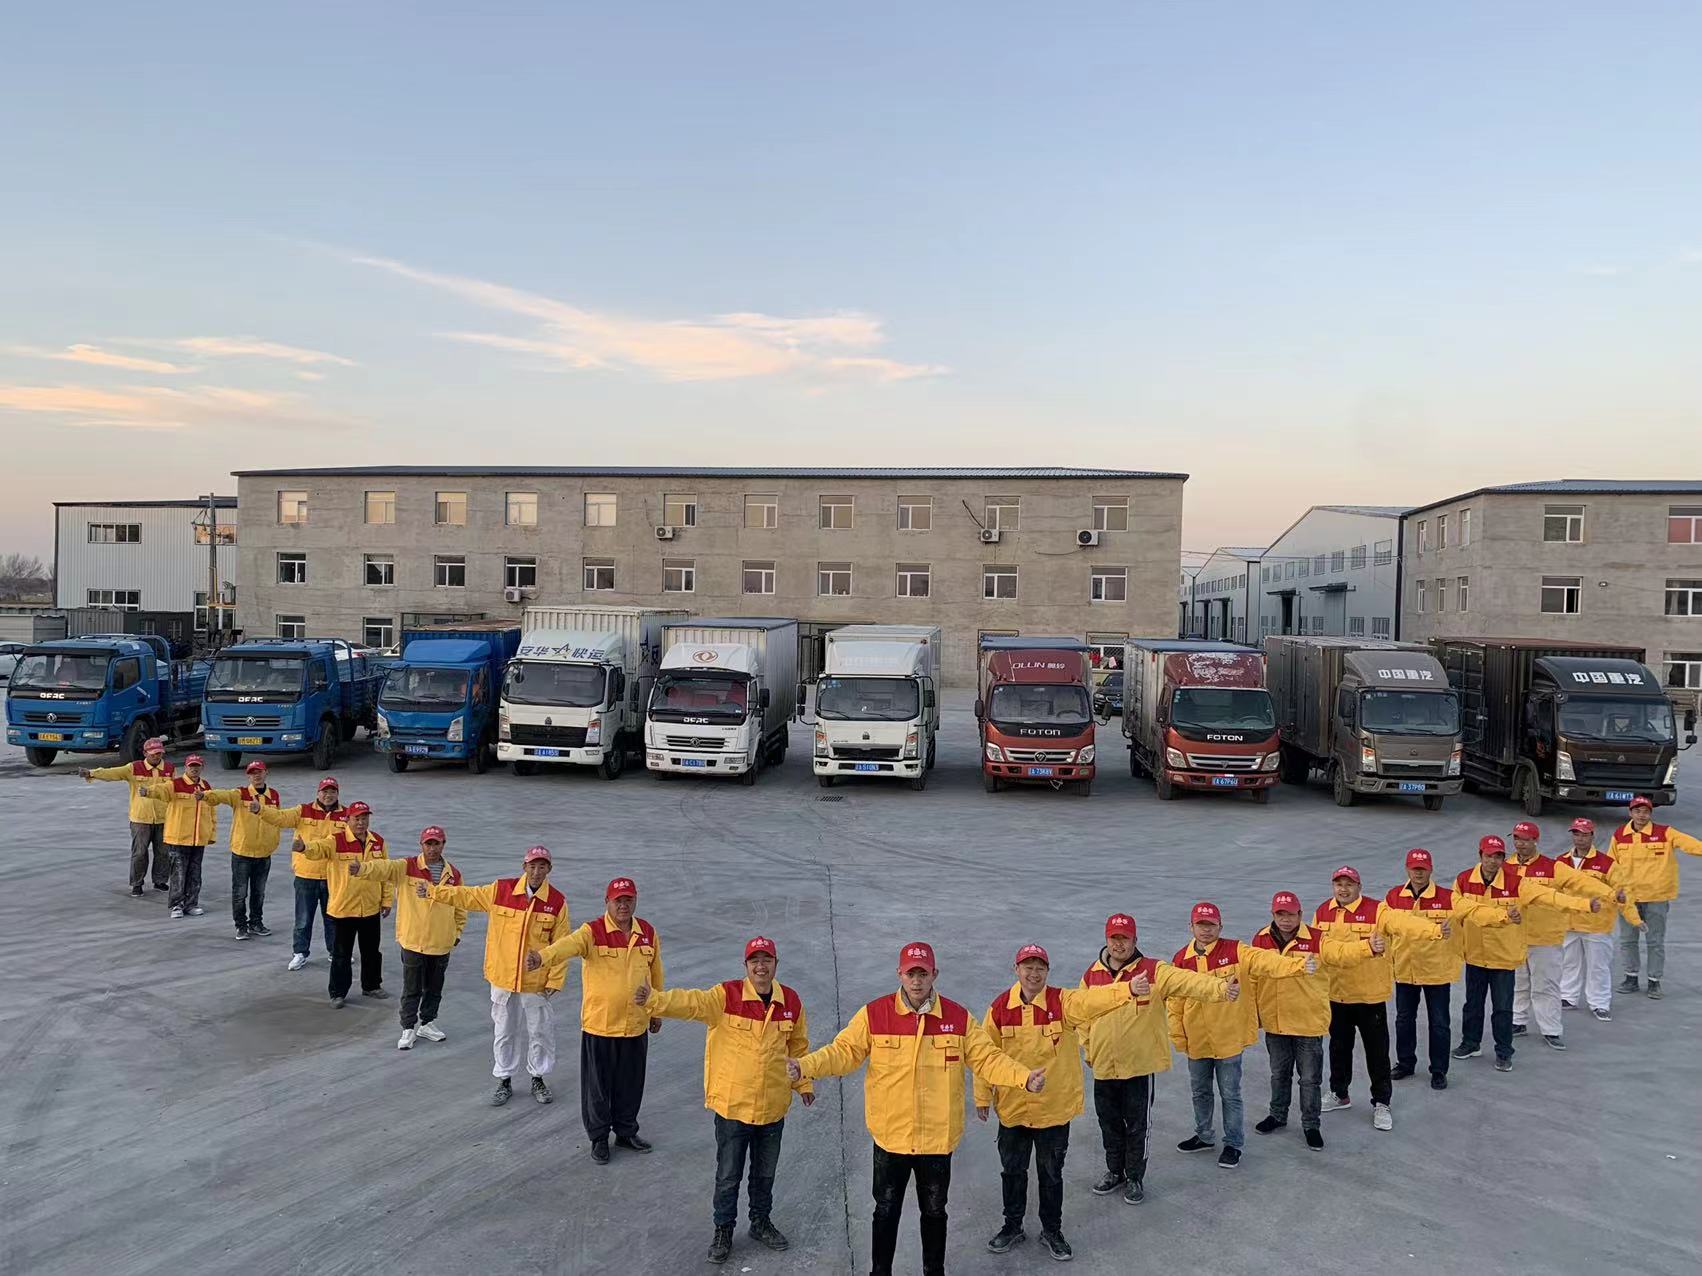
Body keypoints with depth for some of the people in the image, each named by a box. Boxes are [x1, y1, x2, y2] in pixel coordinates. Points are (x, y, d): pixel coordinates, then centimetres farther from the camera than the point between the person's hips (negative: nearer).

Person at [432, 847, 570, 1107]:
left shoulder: (557, 901, -9)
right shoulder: (501, 890, -7)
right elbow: (466, 897, 5)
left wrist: (555, 981, -6)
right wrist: (433, 891, 1)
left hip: (537, 982, -1)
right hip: (502, 978, 1)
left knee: (540, 1032, 12)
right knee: (503, 1032, 14)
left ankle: (538, 1079, 32)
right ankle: (504, 1081, 30)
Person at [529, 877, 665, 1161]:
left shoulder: (648, 933, 1)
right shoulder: (592, 932, -13)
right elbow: (567, 945, -34)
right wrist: (541, 957, -55)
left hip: (637, 1025, 4)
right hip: (599, 1024, -3)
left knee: (631, 1083, 16)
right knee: (598, 1084, 10)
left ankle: (626, 1132, 37)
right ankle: (599, 1137, 29)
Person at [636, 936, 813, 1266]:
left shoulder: (791, 1000, -3)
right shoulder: (726, 995, -15)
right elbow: (690, 1002, -31)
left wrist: (803, 1083, 16)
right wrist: (653, 999, -48)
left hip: (774, 1107, 3)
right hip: (732, 1105, -3)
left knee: (765, 1172, 20)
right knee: (728, 1176, 11)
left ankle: (761, 1223, 42)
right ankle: (723, 1230, 33)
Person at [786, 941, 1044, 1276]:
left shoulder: (958, 1017, -5)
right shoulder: (874, 1013, -10)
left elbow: (988, 1058, -2)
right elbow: (844, 1051, -9)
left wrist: (1023, 1077, -16)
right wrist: (805, 1067, -23)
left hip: (939, 1137, 1)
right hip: (890, 1136, -1)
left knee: (934, 1211, 19)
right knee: (886, 1211, 14)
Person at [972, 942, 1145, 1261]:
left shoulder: (1063, 1001, -13)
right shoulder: (1000, 1006, -9)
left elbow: (1093, 1000, -33)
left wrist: (1129, 989, -51)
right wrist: (982, 1097, 3)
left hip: (1055, 1107, -1)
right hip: (1012, 1108, 1)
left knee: (1051, 1173, 16)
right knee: (1012, 1170, 17)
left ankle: (1052, 1231, 36)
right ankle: (1012, 1226, 38)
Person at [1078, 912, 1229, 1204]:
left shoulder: (1153, 970, -10)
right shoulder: (1091, 975, 2)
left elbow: (1186, 981, -25)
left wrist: (1218, 988, -41)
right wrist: (1088, 1049, 12)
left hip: (1141, 1064, -3)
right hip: (1103, 1067, 4)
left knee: (1138, 1125, 9)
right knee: (1109, 1123, 17)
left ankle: (1135, 1178, 28)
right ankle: (1115, 1172, 38)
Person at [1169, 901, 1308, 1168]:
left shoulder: (1235, 952, -11)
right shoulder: (1181, 959, -3)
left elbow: (1267, 961, -26)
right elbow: (1174, 1001, 3)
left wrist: (1298, 964, -42)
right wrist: (1178, 1036, 2)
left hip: (1229, 1038, -3)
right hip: (1197, 1041, 3)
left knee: (1230, 1093, 8)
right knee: (1200, 1091, 19)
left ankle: (1233, 1144, 24)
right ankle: (1204, 1136, 38)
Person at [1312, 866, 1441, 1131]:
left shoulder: (1377, 910, -15)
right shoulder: (1323, 912, 0)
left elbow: (1405, 923, -32)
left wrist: (1435, 930, -49)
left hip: (1370, 993, -4)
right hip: (1335, 993, 4)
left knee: (1377, 1050, 5)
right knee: (1339, 1046, 19)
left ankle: (1381, 1103, 21)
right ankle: (1339, 1094, 37)